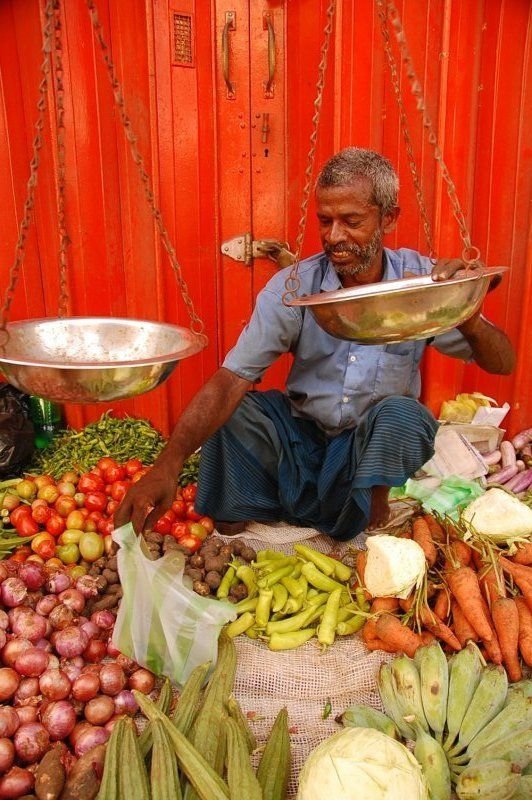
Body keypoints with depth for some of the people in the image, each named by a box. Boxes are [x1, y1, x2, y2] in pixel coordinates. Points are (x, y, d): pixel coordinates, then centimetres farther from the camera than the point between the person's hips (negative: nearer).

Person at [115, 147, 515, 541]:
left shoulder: (421, 279, -12)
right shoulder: (293, 287, -15)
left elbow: (503, 363, -12)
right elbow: (231, 378, -23)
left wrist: (468, 319, -37)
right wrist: (168, 465, -38)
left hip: (381, 444, 0)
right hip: (302, 435, 1)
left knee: (401, 413, -30)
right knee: (229, 411, -22)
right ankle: (230, 537, -3)